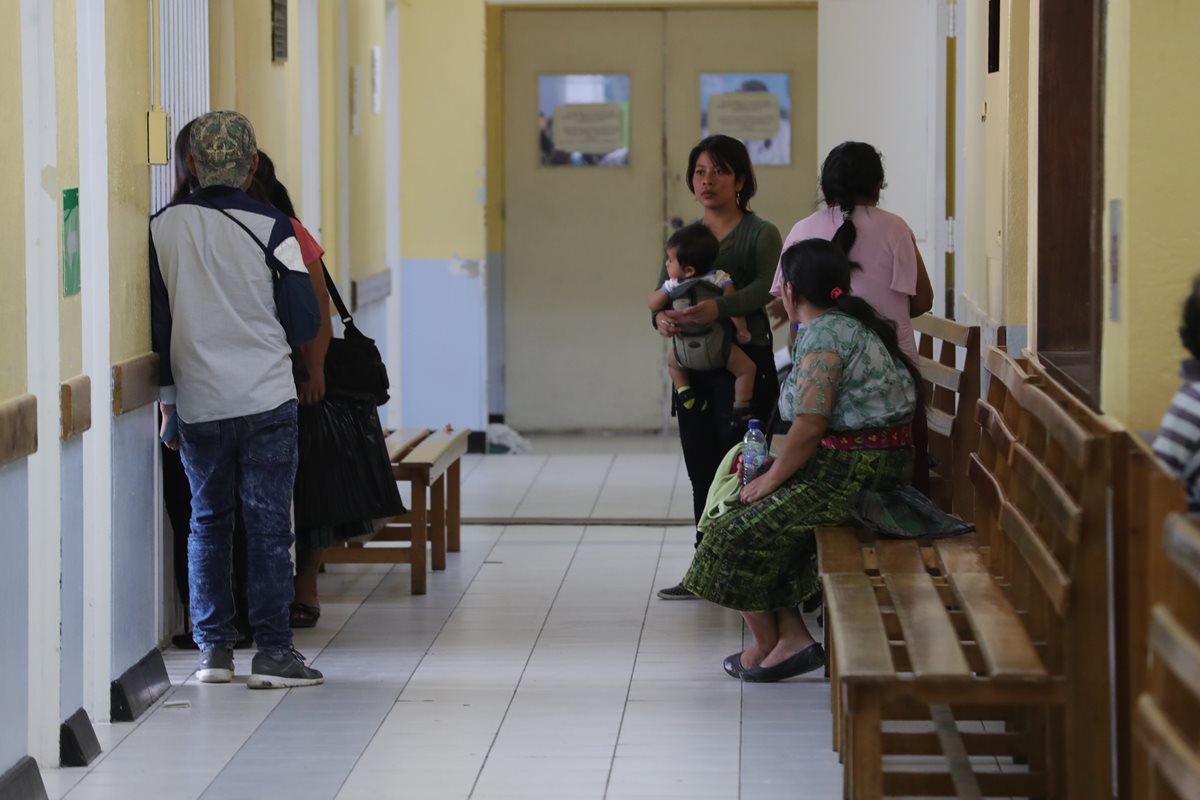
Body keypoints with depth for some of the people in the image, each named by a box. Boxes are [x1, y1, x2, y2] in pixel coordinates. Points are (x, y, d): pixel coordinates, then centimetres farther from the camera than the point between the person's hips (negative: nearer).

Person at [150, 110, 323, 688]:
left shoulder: (163, 228, 2)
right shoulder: (270, 227, -6)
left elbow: (155, 318, 7)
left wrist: (167, 400, 15)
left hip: (196, 403, 3)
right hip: (266, 400, -3)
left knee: (207, 522, 13)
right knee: (268, 525, 1)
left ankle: (213, 649, 12)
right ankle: (272, 651, 0)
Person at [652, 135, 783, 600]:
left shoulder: (761, 234, -3)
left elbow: (767, 285, -20)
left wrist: (719, 308, -37)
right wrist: (661, 318, -18)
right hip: (693, 366, 6)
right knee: (702, 470, 9)